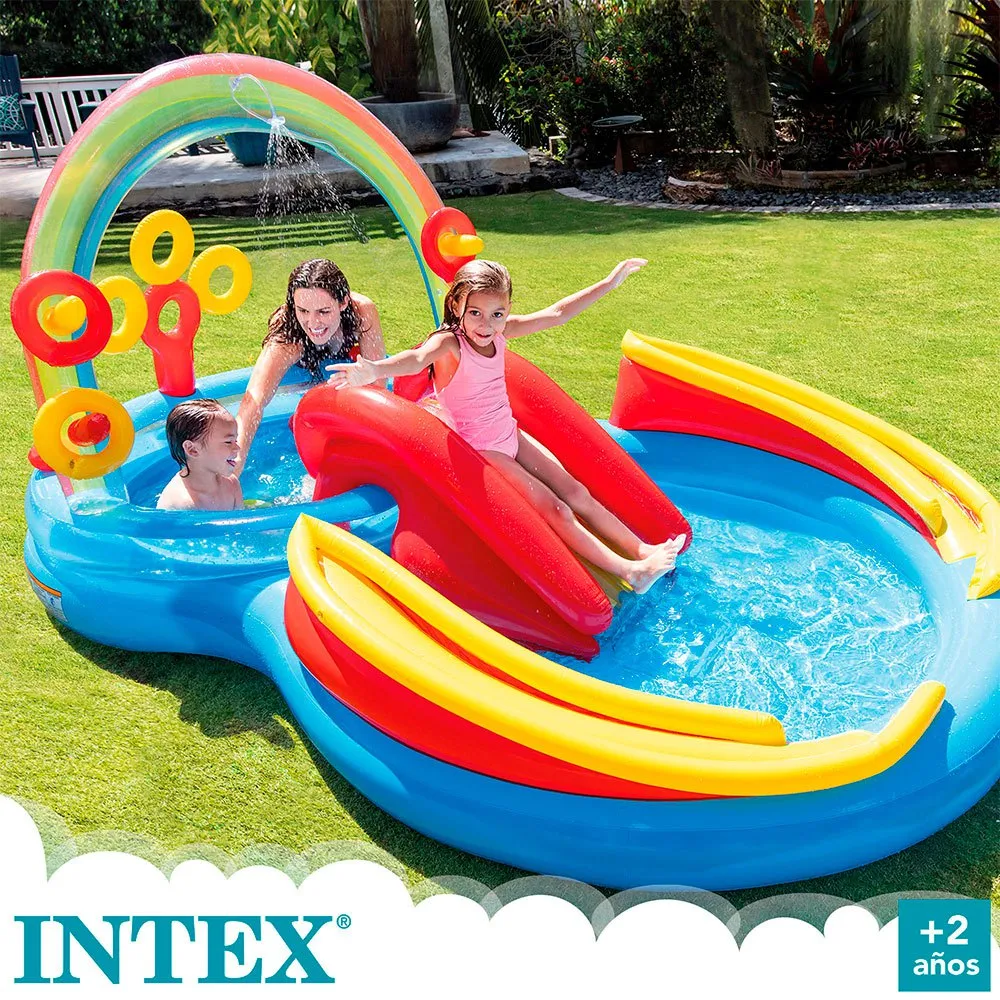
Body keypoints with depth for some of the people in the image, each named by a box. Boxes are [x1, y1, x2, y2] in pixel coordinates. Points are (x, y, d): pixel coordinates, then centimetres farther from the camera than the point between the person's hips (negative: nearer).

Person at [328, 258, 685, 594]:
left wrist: (609, 283, 8)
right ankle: (629, 573, -9)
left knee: (576, 493, 6)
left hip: (510, 435, 7)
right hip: (478, 450, -7)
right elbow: (418, 358, -47)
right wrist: (375, 370, -69)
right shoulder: (449, 343, -24)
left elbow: (555, 314, 4)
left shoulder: (500, 332, -4)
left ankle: (641, 548, 14)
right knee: (555, 509, -11)